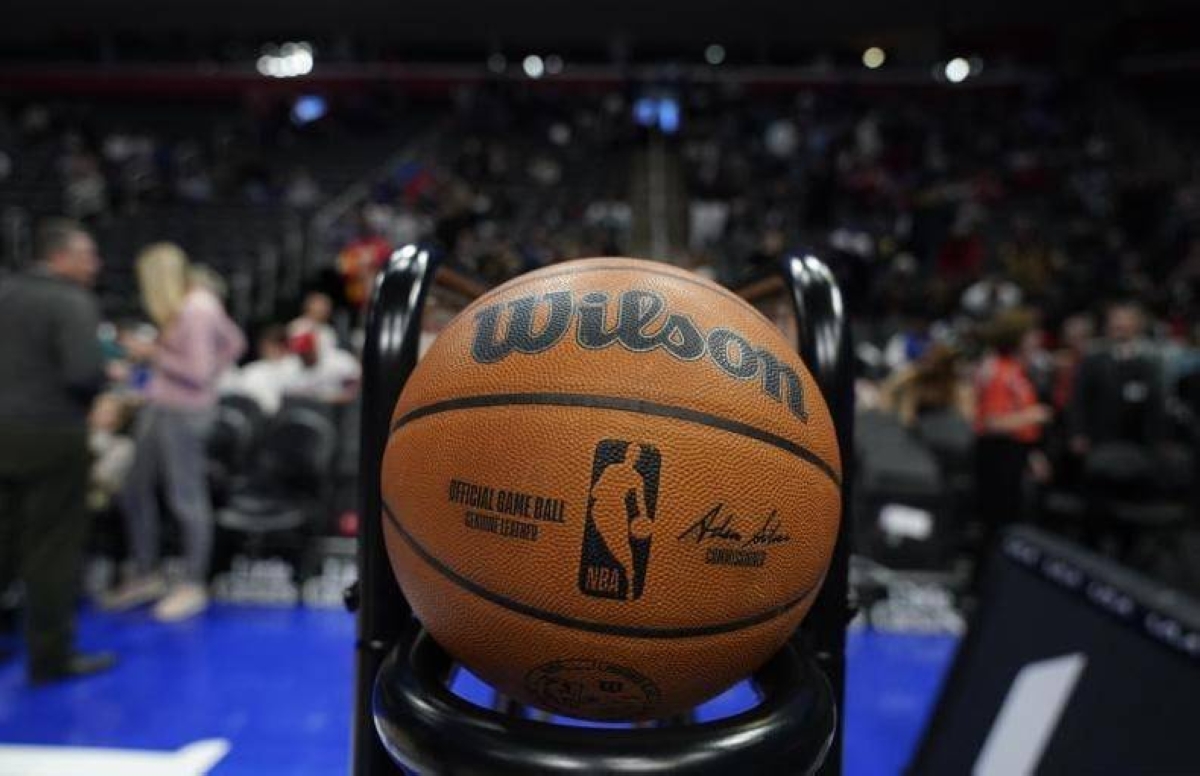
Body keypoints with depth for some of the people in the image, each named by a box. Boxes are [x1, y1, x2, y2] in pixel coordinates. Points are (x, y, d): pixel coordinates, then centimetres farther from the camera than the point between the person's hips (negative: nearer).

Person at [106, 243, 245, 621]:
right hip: (159, 405, 10)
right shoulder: (196, 301, 8)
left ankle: (193, 587, 15)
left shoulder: (195, 311, -19)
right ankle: (146, 575, 30)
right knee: (136, 491, 16)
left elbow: (198, 374, -20)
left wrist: (155, 354, -11)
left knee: (187, 498, 1)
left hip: (184, 412, -10)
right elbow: (234, 341, 16)